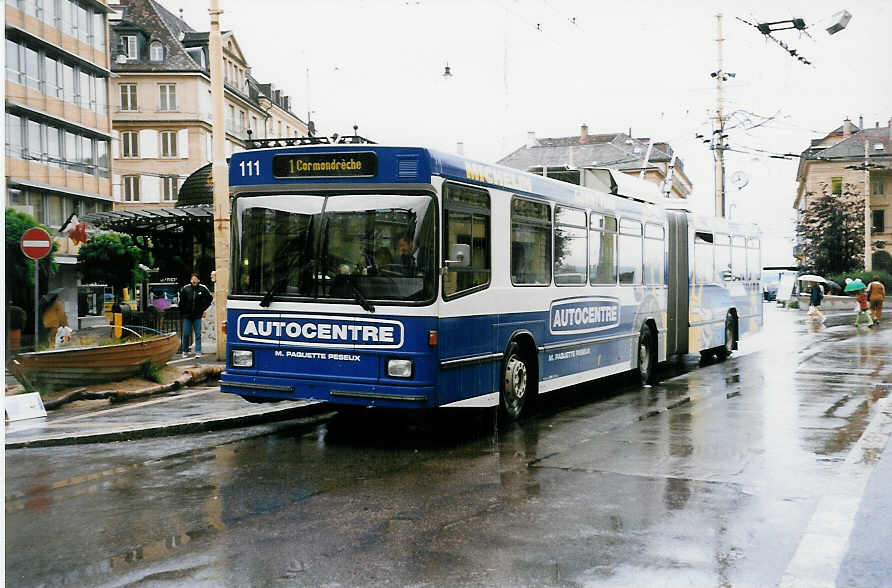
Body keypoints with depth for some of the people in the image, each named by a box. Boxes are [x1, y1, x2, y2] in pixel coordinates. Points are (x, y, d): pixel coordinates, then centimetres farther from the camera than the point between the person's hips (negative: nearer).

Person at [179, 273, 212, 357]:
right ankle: (185, 351, 18)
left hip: (197, 316, 0)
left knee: (198, 334, -1)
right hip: (187, 315, 0)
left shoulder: (203, 288, -3)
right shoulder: (185, 288, -4)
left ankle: (198, 352, 3)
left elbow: (210, 298, 11)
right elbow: (181, 300, 11)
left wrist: (203, 308, 6)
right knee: (186, 334, 4)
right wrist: (183, 310, 7)